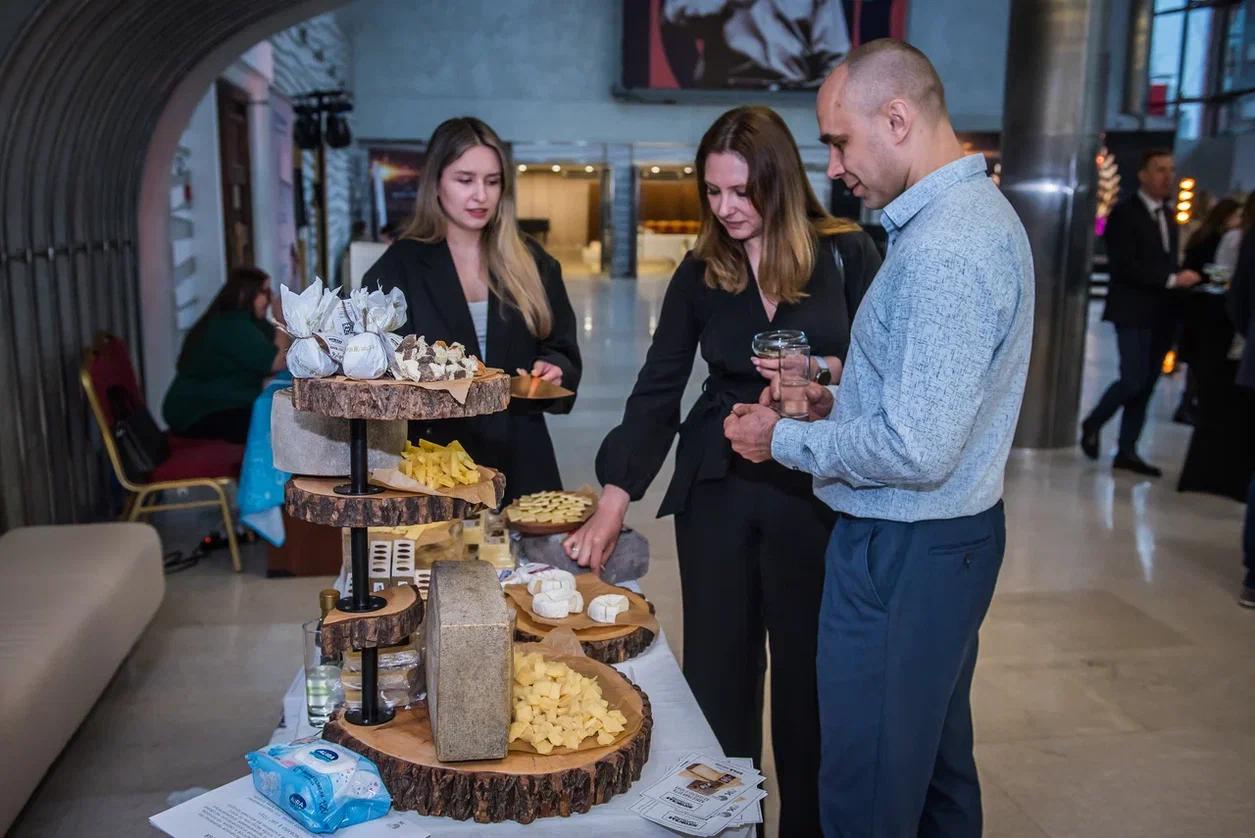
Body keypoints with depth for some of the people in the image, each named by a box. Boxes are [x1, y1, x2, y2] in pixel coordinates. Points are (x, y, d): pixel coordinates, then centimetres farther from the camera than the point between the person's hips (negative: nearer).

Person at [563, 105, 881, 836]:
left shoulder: (846, 254, -4)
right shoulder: (700, 272, 2)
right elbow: (657, 392, -3)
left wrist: (824, 370, -20)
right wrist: (615, 498, -11)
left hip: (814, 491, -2)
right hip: (717, 488, 2)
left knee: (807, 668, 10)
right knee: (718, 668, 11)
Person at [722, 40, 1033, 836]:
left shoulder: (942, 248, -23)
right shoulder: (978, 209, 10)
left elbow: (917, 451, -26)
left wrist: (785, 440, -12)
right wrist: (837, 404, 8)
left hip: (903, 554, -10)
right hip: (955, 534, 10)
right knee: (937, 765, 25)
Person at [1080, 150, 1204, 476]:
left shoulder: (1167, 216, 17)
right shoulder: (1124, 213, -8)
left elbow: (1166, 264, 15)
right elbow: (1124, 267, -17)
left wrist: (1184, 277, -4)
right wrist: (1172, 279, -19)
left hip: (1162, 314, 7)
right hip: (1134, 311, -7)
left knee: (1145, 385, 7)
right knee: (1133, 381, -12)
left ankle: (1126, 451, 13)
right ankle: (1093, 424, 13)